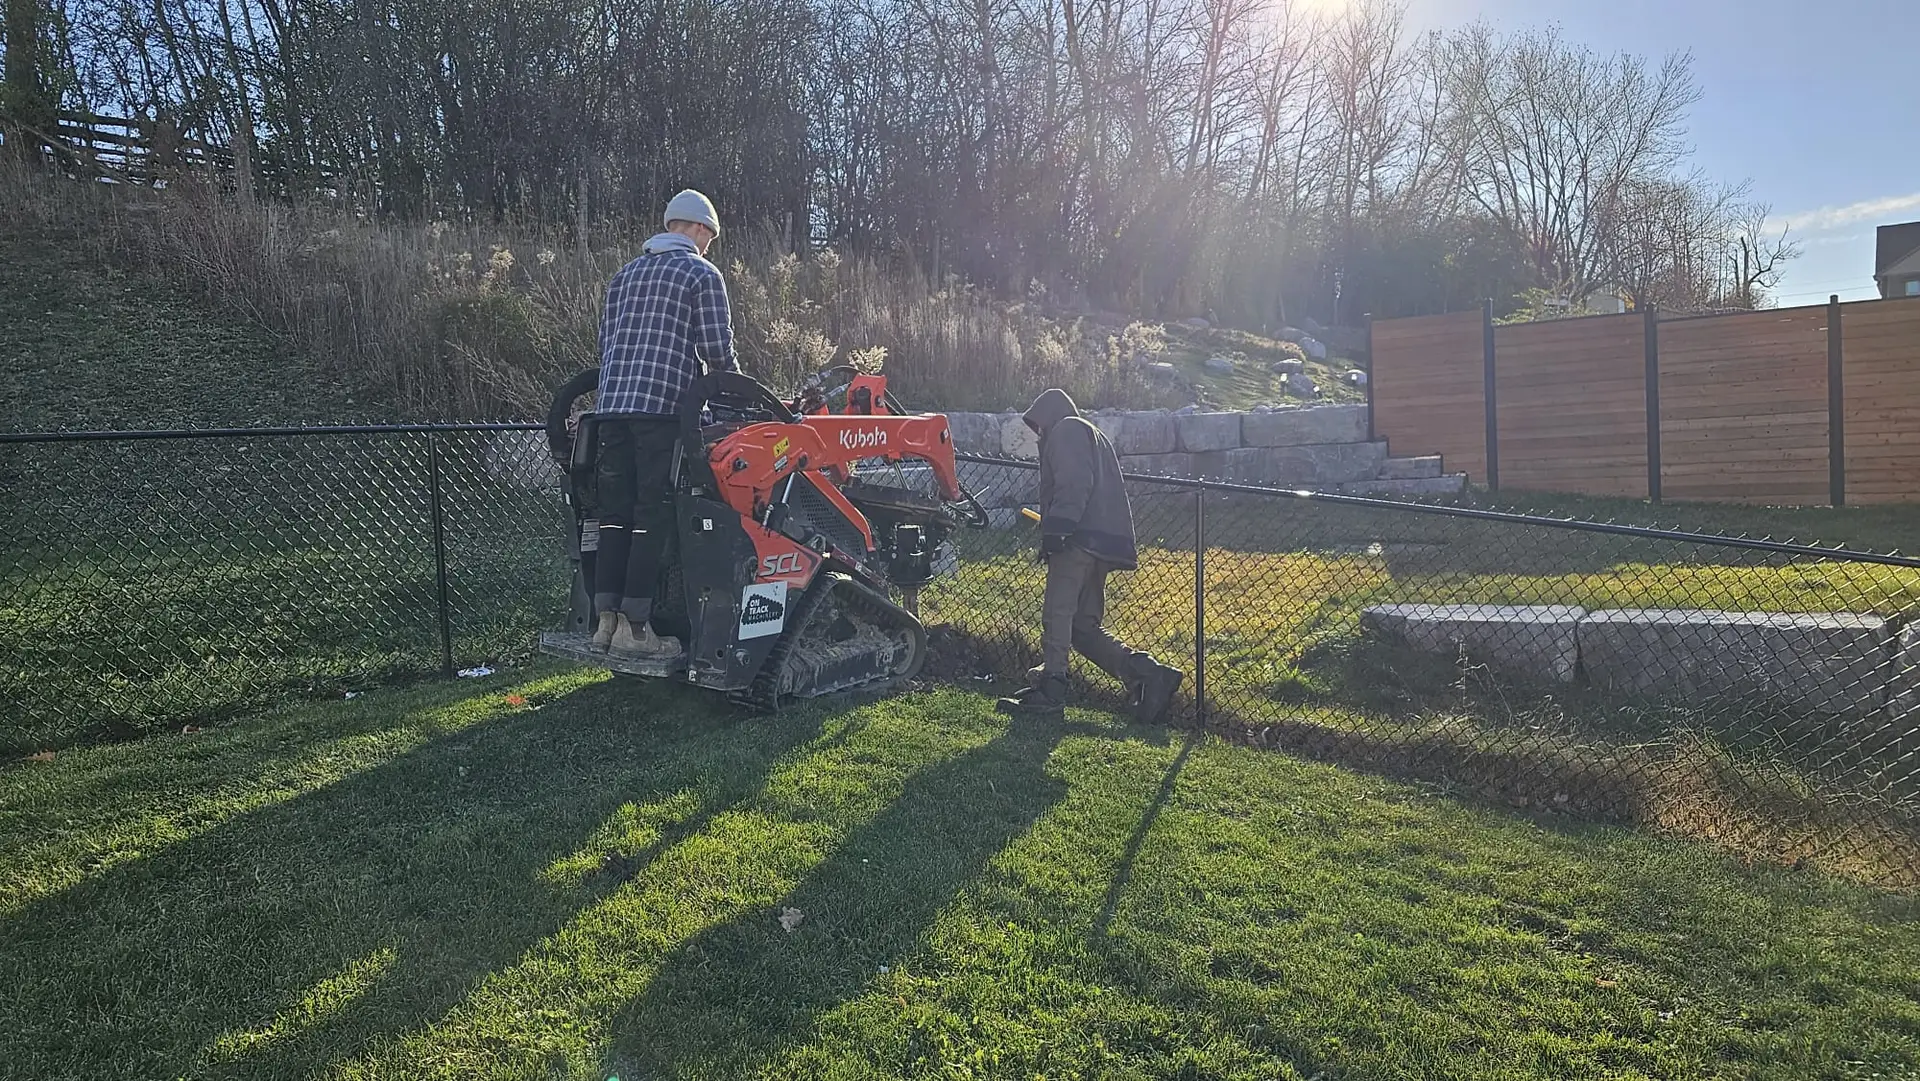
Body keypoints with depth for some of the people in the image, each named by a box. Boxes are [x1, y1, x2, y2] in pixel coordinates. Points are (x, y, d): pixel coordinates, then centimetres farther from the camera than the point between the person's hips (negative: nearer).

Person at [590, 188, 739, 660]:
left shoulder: (625, 274, 22)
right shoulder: (702, 274, 2)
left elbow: (606, 339, 21)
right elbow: (718, 349, -3)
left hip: (612, 404, 7)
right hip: (663, 408, -7)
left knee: (615, 513, 8)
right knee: (654, 516, -5)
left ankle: (606, 619, 8)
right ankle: (634, 626, -7)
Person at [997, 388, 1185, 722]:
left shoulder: (1065, 431, 2)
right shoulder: (1094, 435, 32)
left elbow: (1073, 484, -15)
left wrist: (1056, 528, -23)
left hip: (1081, 538, -10)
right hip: (1103, 542, 10)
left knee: (1057, 614, -10)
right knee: (1084, 626, 9)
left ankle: (1049, 692, -11)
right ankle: (1147, 673, 1)